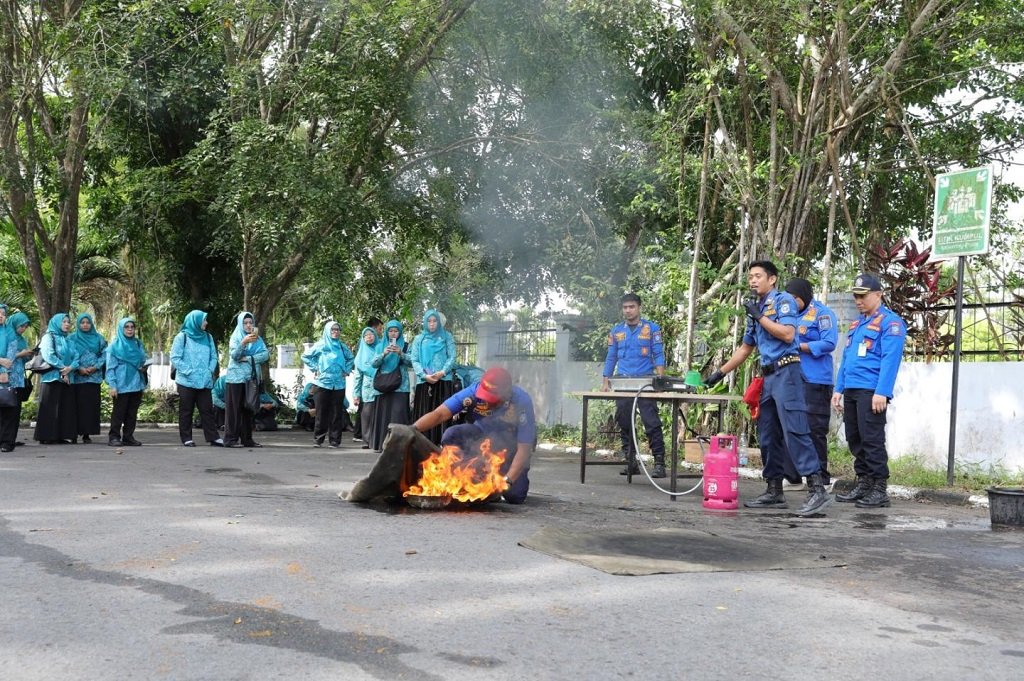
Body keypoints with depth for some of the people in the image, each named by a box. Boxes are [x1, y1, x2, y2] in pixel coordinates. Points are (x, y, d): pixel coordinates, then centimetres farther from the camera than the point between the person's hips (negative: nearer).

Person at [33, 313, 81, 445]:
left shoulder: (69, 341, 19)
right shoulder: (48, 337, 0)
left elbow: (76, 358, 7)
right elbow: (49, 356, -13)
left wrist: (70, 368, -12)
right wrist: (62, 368, -12)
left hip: (67, 379, 7)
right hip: (51, 378, -6)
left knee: (66, 408, 3)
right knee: (50, 408, -7)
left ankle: (62, 435, 6)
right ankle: (47, 437, -5)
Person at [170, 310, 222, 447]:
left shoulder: (208, 337, 11)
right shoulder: (182, 337, -2)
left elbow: (213, 357, 14)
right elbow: (175, 358, -7)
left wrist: (210, 370, -2)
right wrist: (189, 371, -13)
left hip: (205, 382, 3)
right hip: (186, 381, -3)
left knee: (207, 410, 2)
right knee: (186, 411, 4)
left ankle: (213, 437, 2)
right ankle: (186, 439, 9)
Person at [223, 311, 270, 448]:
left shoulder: (257, 339, 10)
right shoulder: (235, 337, -1)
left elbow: (266, 354, -2)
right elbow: (234, 355, -16)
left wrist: (248, 358, -13)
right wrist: (244, 343, -32)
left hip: (251, 378, 4)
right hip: (236, 378, -4)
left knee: (248, 409, 6)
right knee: (234, 409, -4)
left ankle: (247, 439, 11)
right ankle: (231, 439, -4)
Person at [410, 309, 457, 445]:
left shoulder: (447, 337, 11)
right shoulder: (418, 339, 14)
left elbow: (452, 357, 4)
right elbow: (414, 360, 6)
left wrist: (442, 372, -13)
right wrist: (425, 375, -11)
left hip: (444, 381, -1)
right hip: (424, 382, 1)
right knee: (424, 414, -4)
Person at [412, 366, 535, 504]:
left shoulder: (521, 402, -31)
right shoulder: (474, 391, -25)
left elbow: (524, 449, -28)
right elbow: (439, 414, -31)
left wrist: (507, 481, -38)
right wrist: (412, 429, -47)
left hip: (513, 443, -2)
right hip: (483, 435, 3)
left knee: (514, 496, -20)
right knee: (451, 436, -27)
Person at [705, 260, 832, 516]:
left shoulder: (783, 300, -1)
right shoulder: (755, 309, 21)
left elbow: (788, 334, -16)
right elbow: (745, 348, 29)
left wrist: (759, 316, -9)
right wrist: (720, 373, 27)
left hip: (786, 372, -9)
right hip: (767, 376, 9)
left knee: (794, 430, -17)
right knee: (767, 436, 7)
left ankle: (817, 489, -20)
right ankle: (774, 491, 13)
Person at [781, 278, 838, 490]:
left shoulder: (822, 313, -4)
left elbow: (829, 343, -14)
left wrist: (798, 346, -15)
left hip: (815, 382, -7)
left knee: (815, 431, -4)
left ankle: (822, 479, 4)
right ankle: (791, 476, 15)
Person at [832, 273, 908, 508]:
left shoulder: (890, 322, -4)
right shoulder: (856, 325, 21)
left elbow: (890, 359, -13)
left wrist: (882, 392, -20)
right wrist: (838, 389, 17)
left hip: (871, 391, -8)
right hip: (851, 391, 8)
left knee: (872, 440, -8)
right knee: (855, 440, 10)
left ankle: (880, 489, -2)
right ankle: (863, 484, 18)